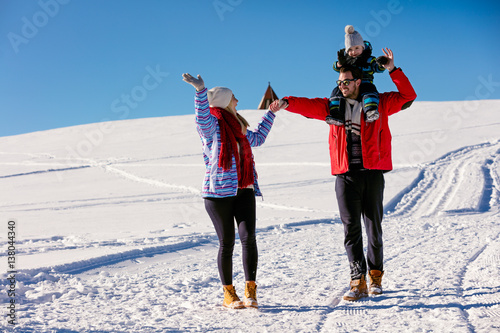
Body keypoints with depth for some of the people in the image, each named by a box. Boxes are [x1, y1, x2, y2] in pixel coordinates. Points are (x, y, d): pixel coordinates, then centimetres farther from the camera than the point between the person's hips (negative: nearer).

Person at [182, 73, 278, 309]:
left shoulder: (238, 128, 18)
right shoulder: (211, 126, -3)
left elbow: (257, 138, 36)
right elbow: (202, 115, -26)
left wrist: (271, 113, 40)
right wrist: (200, 91, -43)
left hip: (244, 191, 5)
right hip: (218, 193, -5)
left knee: (248, 238, -9)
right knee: (227, 243, 0)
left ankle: (250, 291, -3)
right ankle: (228, 294, 12)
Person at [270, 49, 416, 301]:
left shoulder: (379, 103, 6)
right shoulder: (333, 107, 11)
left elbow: (408, 96, 7)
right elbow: (308, 106, 2)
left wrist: (393, 70, -3)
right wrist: (287, 103, -17)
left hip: (372, 173, -1)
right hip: (346, 175, 1)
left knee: (373, 228, 8)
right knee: (351, 229, -4)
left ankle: (375, 275, 24)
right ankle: (358, 283, -4)